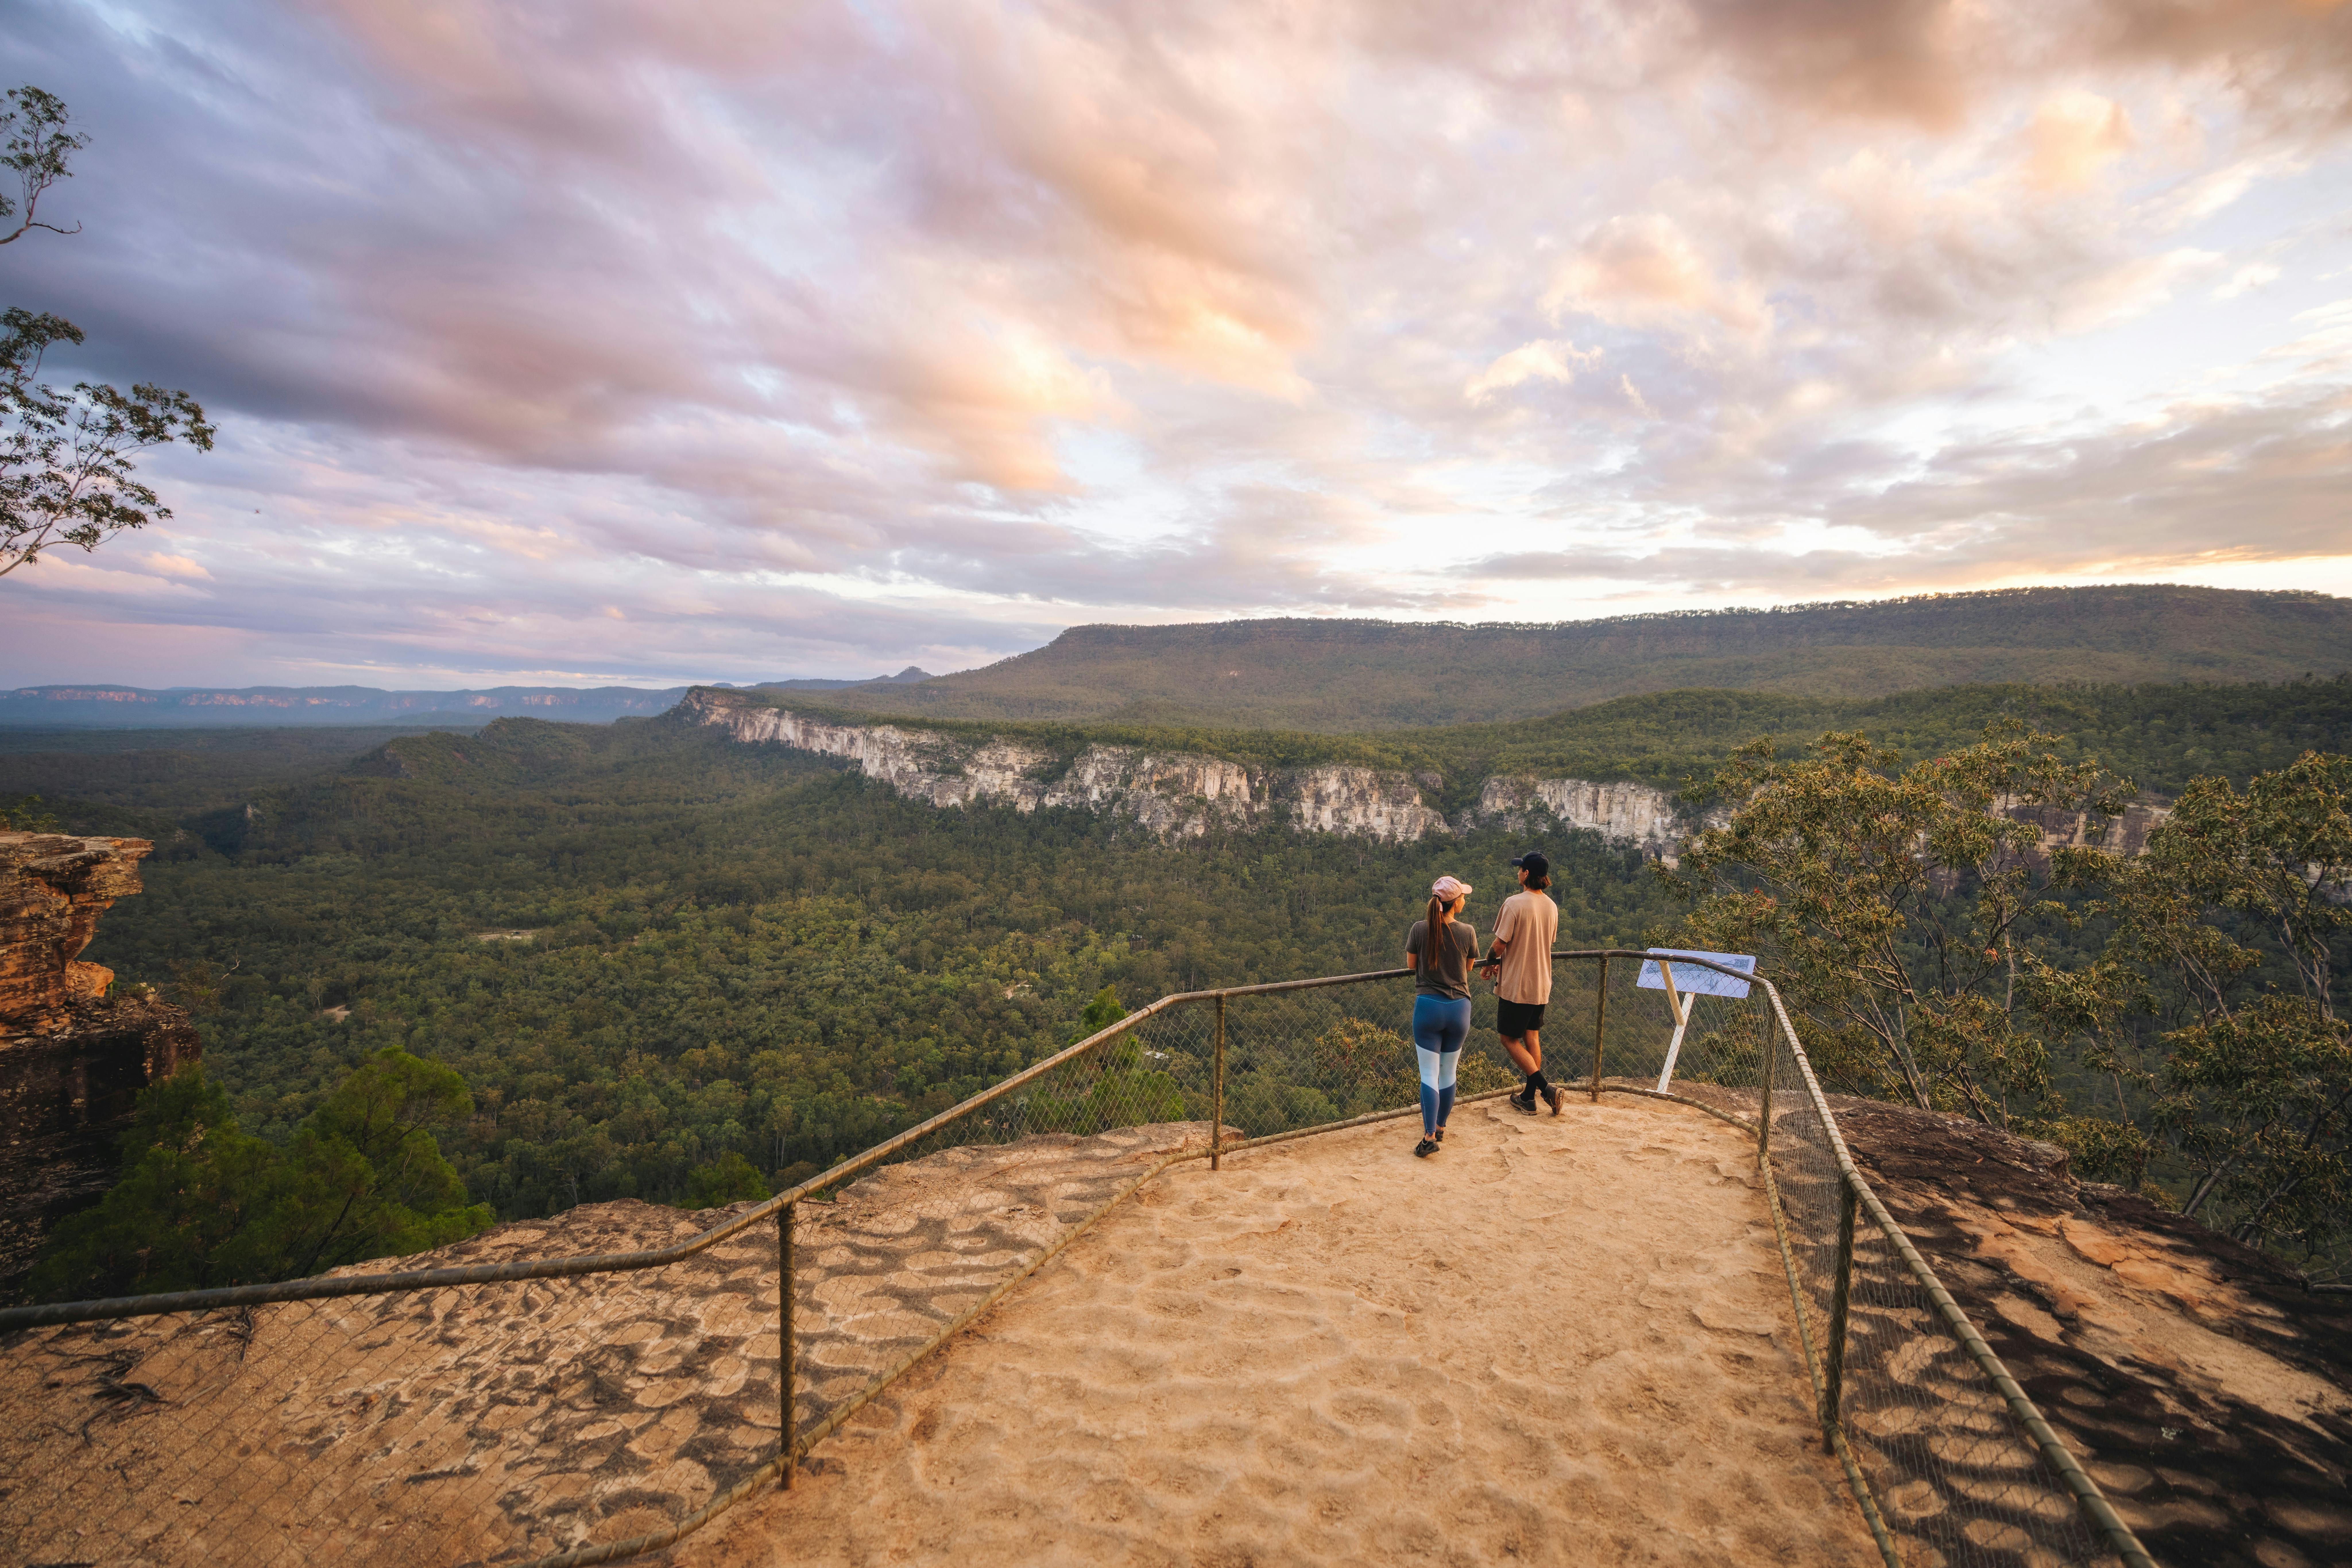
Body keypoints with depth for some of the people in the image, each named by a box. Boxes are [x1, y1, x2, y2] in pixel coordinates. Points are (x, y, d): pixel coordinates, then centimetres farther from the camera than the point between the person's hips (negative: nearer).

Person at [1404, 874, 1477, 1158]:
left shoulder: (1420, 929, -10)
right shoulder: (1467, 932, -9)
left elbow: (1411, 964, 4)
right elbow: (1469, 967, 7)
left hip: (1428, 1006, -1)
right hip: (1459, 1007, 1)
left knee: (1429, 1075, 1)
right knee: (1448, 1073, 16)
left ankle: (1430, 1137, -7)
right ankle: (1440, 1128, 30)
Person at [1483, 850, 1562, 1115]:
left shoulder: (1514, 903, -19)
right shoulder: (1552, 907, 4)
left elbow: (1500, 945, -18)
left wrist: (1489, 963, 3)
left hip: (1515, 985, -7)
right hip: (1541, 984, 7)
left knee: (1510, 1039, 5)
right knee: (1532, 1038, 15)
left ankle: (1545, 1088, -6)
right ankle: (1528, 1098, 20)